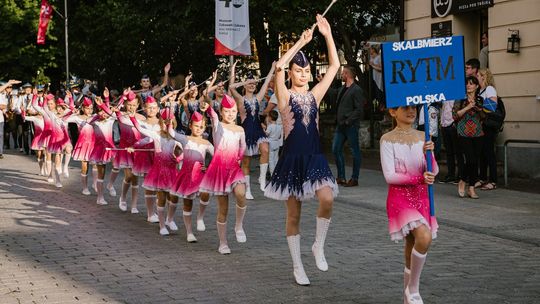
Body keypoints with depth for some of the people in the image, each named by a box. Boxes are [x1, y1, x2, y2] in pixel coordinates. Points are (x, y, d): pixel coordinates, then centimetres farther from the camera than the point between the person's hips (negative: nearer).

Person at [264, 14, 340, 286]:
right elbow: (279, 66, -19)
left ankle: (318, 247, 1)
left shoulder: (315, 95, 8)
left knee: (327, 200, -22)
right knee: (294, 214, 4)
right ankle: (297, 266, 17)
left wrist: (327, 35, 1)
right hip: (292, 159, -2)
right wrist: (300, 43, -16)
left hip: (314, 157, 3)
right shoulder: (285, 96, -2)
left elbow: (335, 65, 6)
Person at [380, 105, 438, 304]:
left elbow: (434, 172, 1)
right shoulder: (388, 140, -7)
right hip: (400, 196, -5)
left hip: (422, 196, 5)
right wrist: (419, 178, -23)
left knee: (413, 244, 10)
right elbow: (389, 176, -14)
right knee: (424, 238, -23)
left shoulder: (422, 137, 6)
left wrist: (429, 154, -18)